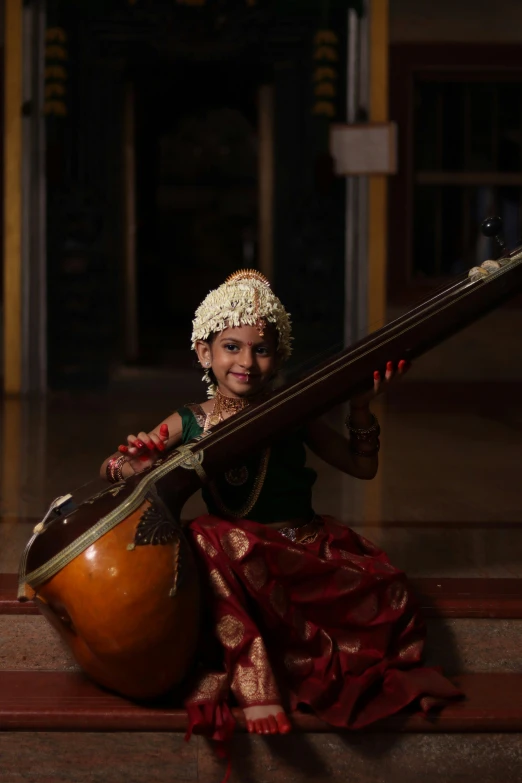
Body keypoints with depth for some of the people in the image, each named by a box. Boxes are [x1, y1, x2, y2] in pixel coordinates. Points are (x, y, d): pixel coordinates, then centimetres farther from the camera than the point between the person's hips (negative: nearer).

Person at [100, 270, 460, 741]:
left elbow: (363, 467, 11)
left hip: (307, 544, 2)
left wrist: (360, 408, -3)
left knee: (389, 595, -21)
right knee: (211, 540, -38)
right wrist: (130, 462, -15)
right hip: (238, 551, -2)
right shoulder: (188, 424, 3)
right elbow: (111, 471, 9)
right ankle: (255, 683, -29)